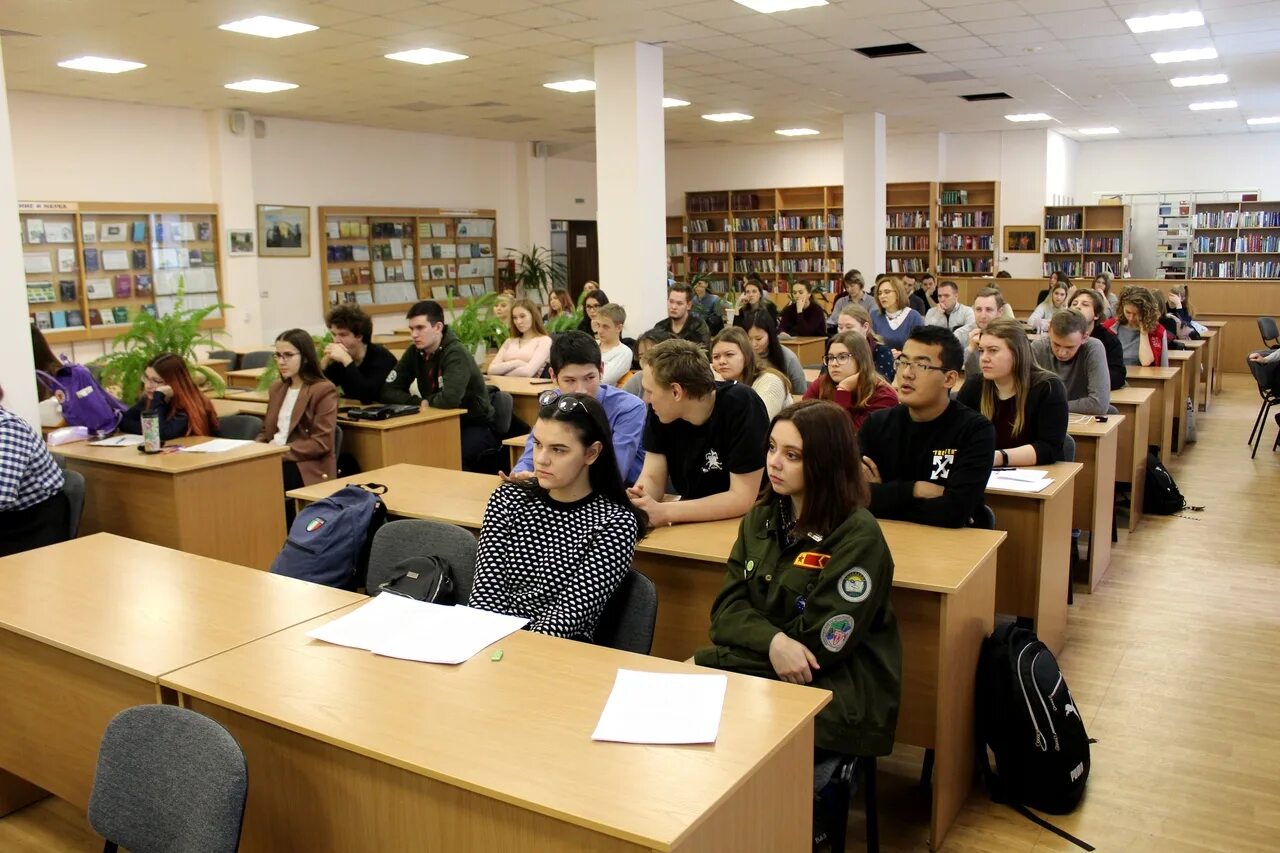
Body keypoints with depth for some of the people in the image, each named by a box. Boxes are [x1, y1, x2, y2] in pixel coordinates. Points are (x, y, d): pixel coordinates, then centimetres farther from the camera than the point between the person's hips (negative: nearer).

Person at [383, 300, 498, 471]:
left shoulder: (455, 353, -21)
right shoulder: (414, 352, 0)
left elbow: (450, 399, -35)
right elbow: (388, 391, 0)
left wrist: (427, 401, -14)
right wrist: (419, 402, -16)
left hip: (475, 425, -6)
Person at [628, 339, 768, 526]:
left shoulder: (742, 406, -23)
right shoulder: (660, 411, -8)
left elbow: (742, 498, -24)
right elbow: (653, 478, -4)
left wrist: (663, 512, -30)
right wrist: (635, 503, -26)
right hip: (693, 520, 5)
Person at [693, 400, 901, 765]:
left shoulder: (858, 537, -13)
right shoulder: (761, 518, 7)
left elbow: (820, 644, -17)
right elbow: (727, 610, 1)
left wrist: (704, 662, -16)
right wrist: (772, 641, -22)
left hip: (837, 694, -6)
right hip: (767, 675, 6)